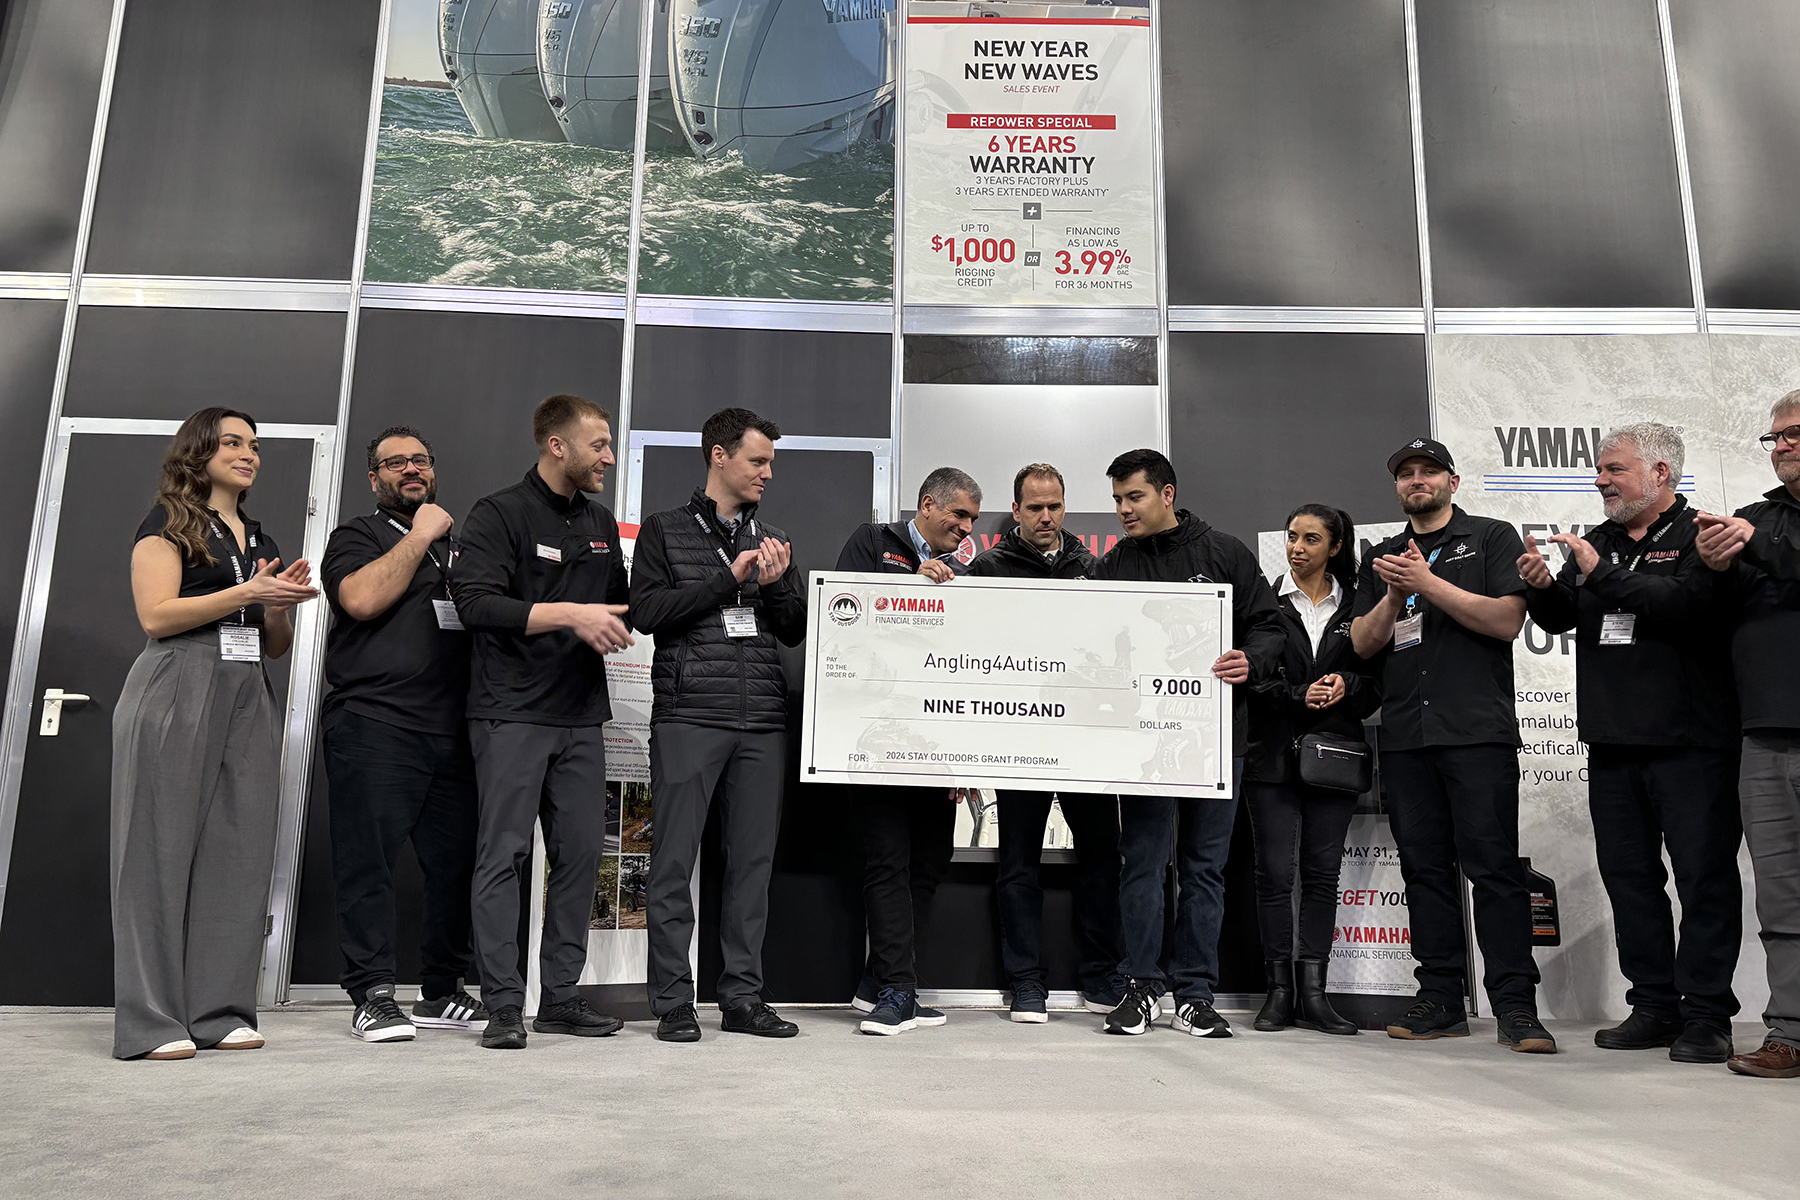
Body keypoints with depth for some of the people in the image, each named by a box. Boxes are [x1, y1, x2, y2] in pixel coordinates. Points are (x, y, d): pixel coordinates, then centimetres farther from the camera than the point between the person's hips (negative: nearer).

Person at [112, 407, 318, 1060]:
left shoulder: (261, 541, 22)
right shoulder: (168, 525, 4)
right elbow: (155, 615, -9)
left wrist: (284, 603, 3)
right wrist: (246, 593, -12)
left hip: (248, 700, 6)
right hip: (176, 696, -6)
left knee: (238, 852, 2)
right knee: (164, 848, -4)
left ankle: (219, 1011, 8)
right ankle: (151, 1020, 1)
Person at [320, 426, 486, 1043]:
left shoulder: (459, 545, 25)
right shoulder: (358, 535, 9)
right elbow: (363, 599, -12)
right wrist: (420, 536, -4)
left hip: (453, 732, 5)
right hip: (375, 726, -5)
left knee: (456, 862, 4)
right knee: (369, 862, -3)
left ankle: (442, 992, 14)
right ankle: (372, 997, 5)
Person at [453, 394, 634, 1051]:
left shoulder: (601, 522, 18)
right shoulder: (498, 514, -3)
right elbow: (477, 603, -16)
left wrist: (613, 625, 5)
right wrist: (570, 614, -20)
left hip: (581, 714, 7)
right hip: (512, 712, -6)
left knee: (581, 853, 6)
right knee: (504, 852, -4)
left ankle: (560, 997, 16)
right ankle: (503, 1004, 3)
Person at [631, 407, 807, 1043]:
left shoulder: (774, 541, 20)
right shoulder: (665, 530, 8)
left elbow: (795, 633, 16)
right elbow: (647, 611, -5)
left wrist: (776, 584, -3)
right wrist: (729, 577, -8)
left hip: (763, 722, 4)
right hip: (689, 716, -4)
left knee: (753, 860, 5)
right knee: (675, 859, -2)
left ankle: (743, 997, 15)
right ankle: (673, 1002, 8)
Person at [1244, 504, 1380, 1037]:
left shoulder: (1356, 606, 10)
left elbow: (1377, 681, 10)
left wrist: (1347, 686, -10)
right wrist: (1301, 695, -14)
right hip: (1274, 755, -2)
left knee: (1323, 872, 4)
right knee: (1275, 872, -2)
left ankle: (1312, 992, 10)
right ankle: (1280, 988, 7)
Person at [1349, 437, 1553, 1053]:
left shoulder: (1492, 538, 8)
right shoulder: (1381, 557, 20)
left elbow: (1507, 620, -6)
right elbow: (1363, 643, 11)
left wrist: (1428, 582, -11)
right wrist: (1394, 596, -7)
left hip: (1478, 731, -4)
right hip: (1404, 736, 4)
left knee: (1494, 864, -7)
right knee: (1425, 867, 6)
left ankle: (1515, 1005, 0)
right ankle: (1440, 1000, 13)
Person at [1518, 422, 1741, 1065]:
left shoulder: (1699, 536, -2)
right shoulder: (1598, 542, 18)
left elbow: (1689, 603, -20)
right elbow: (1561, 619, 13)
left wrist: (1604, 576, -20)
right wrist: (1543, 588, -7)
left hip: (1690, 740, -6)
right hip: (1614, 742, 7)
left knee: (1704, 877, -2)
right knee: (1628, 875, 9)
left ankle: (1705, 1013, 6)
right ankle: (1655, 1006, 19)